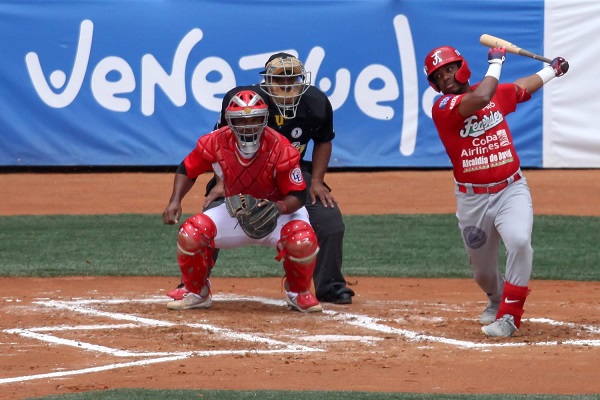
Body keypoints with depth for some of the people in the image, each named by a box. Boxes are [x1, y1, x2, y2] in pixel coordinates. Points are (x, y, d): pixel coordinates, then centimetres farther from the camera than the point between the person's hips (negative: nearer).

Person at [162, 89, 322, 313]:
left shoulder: (281, 149, -26)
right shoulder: (215, 143, -18)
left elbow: (297, 196, -19)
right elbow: (187, 170, -1)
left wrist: (279, 207, -42)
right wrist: (175, 201, -17)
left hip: (278, 212, -2)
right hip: (234, 215, 3)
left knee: (302, 240, -34)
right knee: (189, 234, -22)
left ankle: (298, 293, -1)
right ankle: (196, 293, 7)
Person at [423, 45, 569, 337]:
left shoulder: (497, 93, 5)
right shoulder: (442, 108, -12)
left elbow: (523, 86, 28)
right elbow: (480, 98, -30)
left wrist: (552, 70, 39)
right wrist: (496, 63, -17)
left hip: (511, 189, 1)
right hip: (472, 199, -1)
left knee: (520, 242, -27)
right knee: (482, 269, 12)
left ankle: (509, 316, -15)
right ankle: (496, 300, 48)